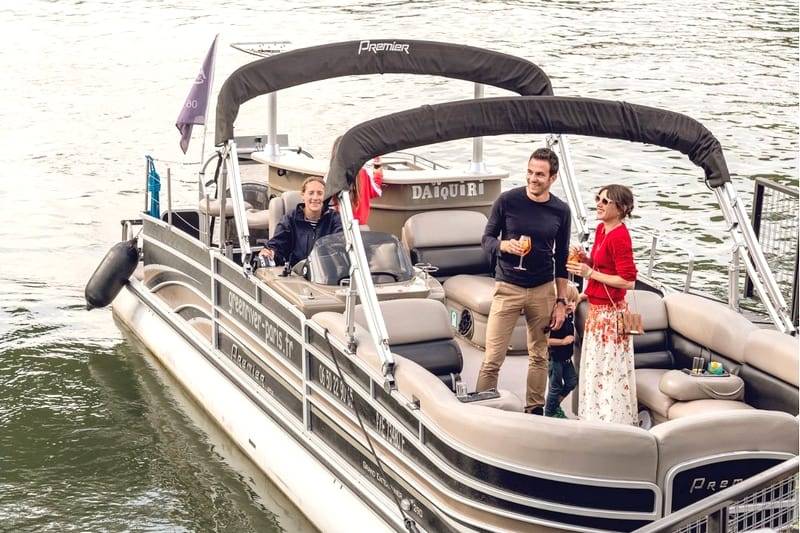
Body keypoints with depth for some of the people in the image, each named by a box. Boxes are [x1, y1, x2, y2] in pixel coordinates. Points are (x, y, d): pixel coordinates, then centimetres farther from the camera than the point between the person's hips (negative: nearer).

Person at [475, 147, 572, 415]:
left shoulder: (560, 211, 3)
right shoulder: (508, 200, -5)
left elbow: (561, 259, 9)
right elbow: (487, 239, 2)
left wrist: (561, 301, 6)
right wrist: (506, 245, -20)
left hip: (543, 291, 3)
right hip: (507, 287, -2)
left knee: (539, 356, 9)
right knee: (493, 358, -7)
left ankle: (535, 410, 20)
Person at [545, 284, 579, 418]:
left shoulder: (569, 317, 1)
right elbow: (546, 340, -29)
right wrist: (563, 341, -24)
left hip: (566, 358, 8)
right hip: (555, 358, -8)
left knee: (572, 382, 13)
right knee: (555, 386, 2)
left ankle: (556, 405, 29)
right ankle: (549, 412, 18)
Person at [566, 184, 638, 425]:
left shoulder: (619, 237, -19)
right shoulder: (601, 228, 8)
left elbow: (628, 281, -22)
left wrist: (590, 273, -19)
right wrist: (584, 260, 3)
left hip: (610, 312, -10)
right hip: (596, 309, 10)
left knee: (609, 370, -2)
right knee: (594, 367, 17)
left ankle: (613, 424, 7)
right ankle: (596, 418, 27)